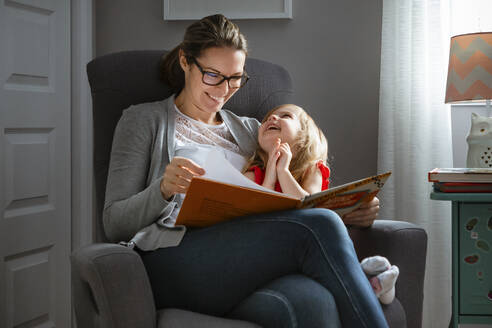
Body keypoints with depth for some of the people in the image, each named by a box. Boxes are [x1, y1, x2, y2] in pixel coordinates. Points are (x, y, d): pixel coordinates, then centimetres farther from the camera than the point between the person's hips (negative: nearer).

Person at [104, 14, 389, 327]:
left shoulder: (249, 130, 30)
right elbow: (115, 225, 8)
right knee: (319, 226, -30)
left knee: (316, 302, -38)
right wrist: (163, 189, -14)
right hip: (173, 262, -3)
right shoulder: (144, 120, 16)